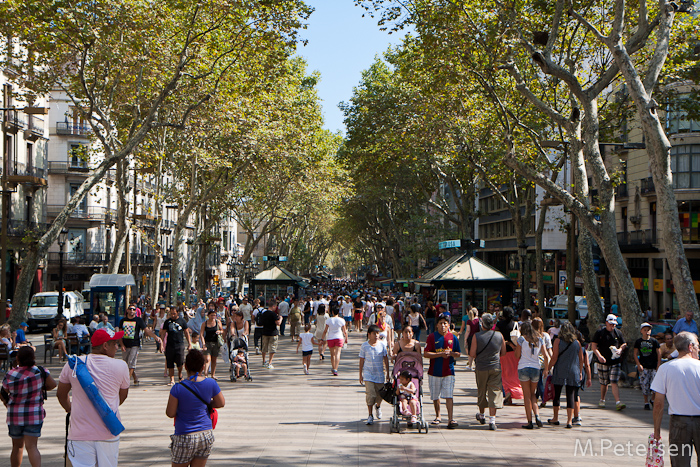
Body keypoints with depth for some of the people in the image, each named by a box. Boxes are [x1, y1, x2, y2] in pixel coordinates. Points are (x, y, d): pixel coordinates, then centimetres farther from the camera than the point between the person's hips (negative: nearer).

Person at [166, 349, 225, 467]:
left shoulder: (178, 388, -17)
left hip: (185, 437, -4)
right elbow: (221, 403, 7)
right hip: (206, 435, 4)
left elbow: (170, 413, -9)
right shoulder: (210, 383, -7)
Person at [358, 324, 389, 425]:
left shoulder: (382, 344, -1)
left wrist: (387, 372, 6)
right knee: (370, 394, -11)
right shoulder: (364, 345, -3)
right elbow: (362, 360, 3)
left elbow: (386, 359, 5)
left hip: (380, 373, 2)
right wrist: (360, 375, 5)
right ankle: (370, 416, -1)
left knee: (380, 394, 8)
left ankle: (378, 406, 43)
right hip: (368, 373, -2)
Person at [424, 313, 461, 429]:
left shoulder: (453, 337, 6)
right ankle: (438, 416, 28)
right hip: (434, 371, 0)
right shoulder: (432, 337, 0)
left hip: (448, 371, 0)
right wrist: (441, 354, -16)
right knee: (435, 396, 10)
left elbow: (458, 354, 11)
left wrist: (451, 353, -11)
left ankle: (451, 419, -11)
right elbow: (426, 354, -7)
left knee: (448, 396, -9)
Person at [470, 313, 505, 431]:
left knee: (481, 392, 16)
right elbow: (503, 353, 7)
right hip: (496, 367, 1)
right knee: (494, 392, 0)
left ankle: (481, 415, 34)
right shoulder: (499, 336, -2)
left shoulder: (477, 336, -10)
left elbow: (472, 354, -10)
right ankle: (492, 420, -9)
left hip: (481, 368, 0)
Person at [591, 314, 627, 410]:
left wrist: (620, 350, -2)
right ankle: (602, 400, 27)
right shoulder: (599, 332, 1)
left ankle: (618, 402, -16)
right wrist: (599, 356, -17)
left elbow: (624, 344, 21)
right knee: (604, 383, 9)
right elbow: (593, 346, -3)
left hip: (615, 362, 0)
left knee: (614, 382, -11)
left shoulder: (618, 333, 9)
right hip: (603, 362, 0)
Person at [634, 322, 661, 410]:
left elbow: (659, 353, 3)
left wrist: (658, 366, -3)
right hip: (643, 367, 1)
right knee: (644, 385, -1)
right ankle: (646, 402, 9)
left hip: (653, 366, -1)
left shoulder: (654, 341, 0)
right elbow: (635, 354, 6)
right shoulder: (638, 342, 3)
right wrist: (638, 365, -4)